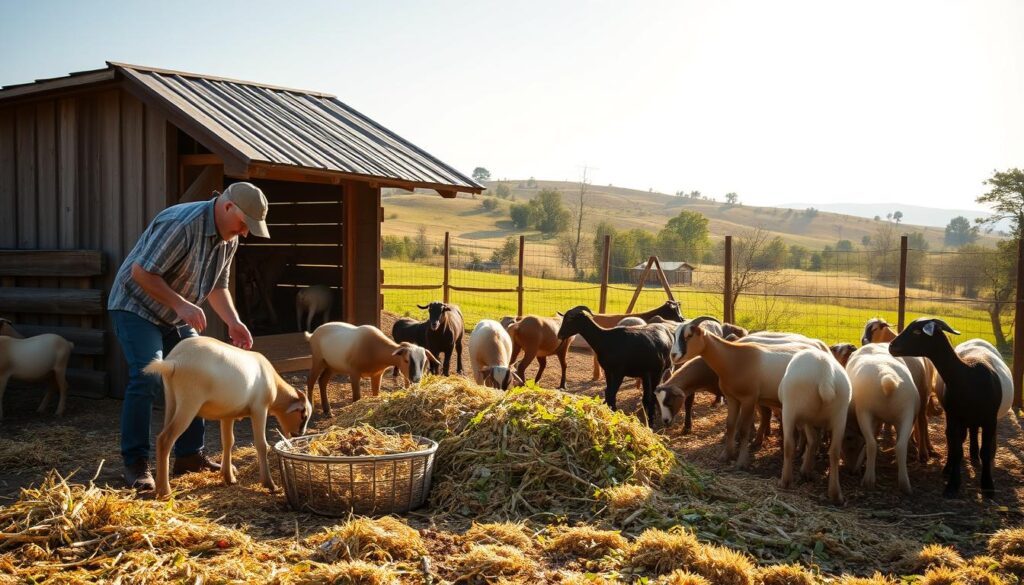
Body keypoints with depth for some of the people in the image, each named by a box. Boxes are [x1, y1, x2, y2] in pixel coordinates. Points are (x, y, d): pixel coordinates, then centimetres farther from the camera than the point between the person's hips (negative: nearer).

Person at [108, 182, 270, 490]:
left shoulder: (229, 238, -1)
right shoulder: (181, 224, -30)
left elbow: (217, 286, 10)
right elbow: (141, 272, -28)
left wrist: (233, 322, -5)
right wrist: (181, 305, -30)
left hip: (176, 315, 9)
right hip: (137, 306, -8)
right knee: (147, 379, -19)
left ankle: (189, 455, 15)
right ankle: (136, 464, -10)